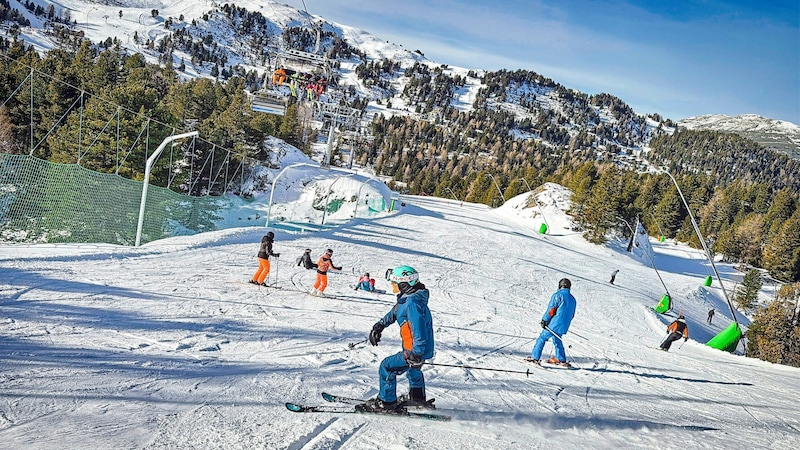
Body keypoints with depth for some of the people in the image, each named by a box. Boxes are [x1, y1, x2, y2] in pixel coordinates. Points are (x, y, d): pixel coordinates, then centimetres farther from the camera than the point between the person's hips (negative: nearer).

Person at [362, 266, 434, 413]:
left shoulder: (413, 303, -29)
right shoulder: (406, 299, 4)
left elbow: (419, 331, -33)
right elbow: (393, 313, 22)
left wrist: (416, 355, -34)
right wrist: (378, 326, 25)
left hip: (415, 350, -11)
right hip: (417, 348, 11)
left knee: (387, 367, -3)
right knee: (412, 369, 34)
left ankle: (386, 402, 8)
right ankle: (417, 398, 53)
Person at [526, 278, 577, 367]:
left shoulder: (557, 295, -9)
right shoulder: (573, 299, 12)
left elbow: (551, 310, -13)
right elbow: (572, 315, 18)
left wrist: (544, 320, -5)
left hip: (554, 324, -6)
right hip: (564, 326, 6)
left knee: (542, 338, 3)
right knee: (557, 340, 24)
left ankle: (535, 357, 0)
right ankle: (561, 359, 24)